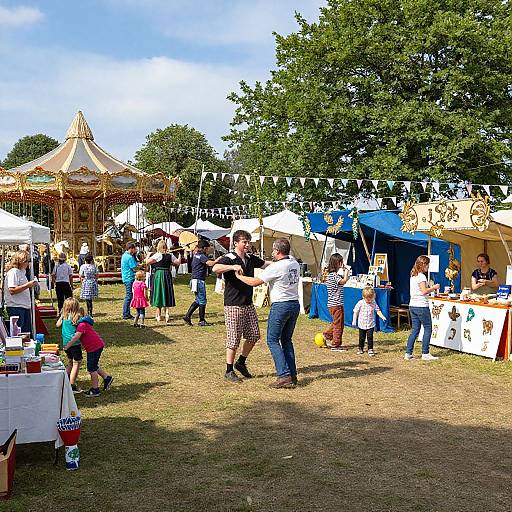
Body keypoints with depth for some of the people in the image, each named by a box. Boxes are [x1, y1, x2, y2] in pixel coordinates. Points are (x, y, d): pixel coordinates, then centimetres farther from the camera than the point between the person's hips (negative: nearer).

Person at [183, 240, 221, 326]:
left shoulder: (195, 254, 12)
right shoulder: (202, 256, -15)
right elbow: (210, 263, -30)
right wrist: (218, 259, -19)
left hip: (194, 279, 10)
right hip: (199, 280, -10)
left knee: (198, 300, 17)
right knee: (202, 301, -1)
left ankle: (187, 316, 14)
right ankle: (202, 321, 5)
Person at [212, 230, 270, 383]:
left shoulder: (251, 259, 10)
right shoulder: (229, 258, -12)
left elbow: (265, 264, 26)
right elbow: (215, 268, -31)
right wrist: (233, 267, -40)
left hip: (248, 304, 7)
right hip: (233, 305, -7)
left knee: (254, 335, 10)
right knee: (233, 339, -1)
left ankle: (241, 362, 29)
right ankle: (229, 371, 11)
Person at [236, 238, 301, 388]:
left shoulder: (276, 267, -16)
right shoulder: (295, 264, 5)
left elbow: (255, 282, -11)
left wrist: (239, 276, 3)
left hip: (280, 305, -8)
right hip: (295, 304, 8)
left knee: (273, 340, 0)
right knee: (286, 340, 17)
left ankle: (284, 376, -7)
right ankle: (293, 375, 15)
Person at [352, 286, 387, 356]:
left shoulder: (373, 303, -4)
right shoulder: (360, 303, -10)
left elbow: (378, 310, 1)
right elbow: (356, 312, -3)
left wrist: (382, 316, -14)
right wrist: (354, 321, -5)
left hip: (370, 324, 0)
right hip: (362, 324, 0)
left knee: (370, 337, -7)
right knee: (362, 337, 11)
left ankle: (370, 349, 3)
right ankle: (360, 348, 29)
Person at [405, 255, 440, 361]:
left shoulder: (413, 276, 14)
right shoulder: (421, 276, -12)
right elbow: (424, 291, -19)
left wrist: (430, 289, 16)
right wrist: (434, 287, -7)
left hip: (412, 306, 9)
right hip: (421, 306, -9)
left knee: (415, 330, 11)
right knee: (428, 329, 2)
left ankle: (408, 353, 8)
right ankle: (425, 354, 4)